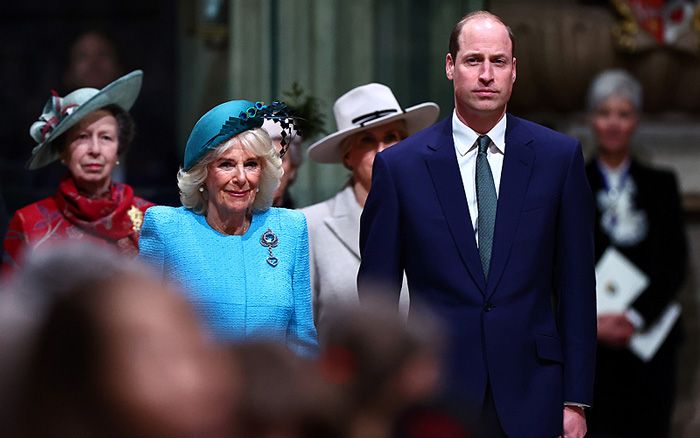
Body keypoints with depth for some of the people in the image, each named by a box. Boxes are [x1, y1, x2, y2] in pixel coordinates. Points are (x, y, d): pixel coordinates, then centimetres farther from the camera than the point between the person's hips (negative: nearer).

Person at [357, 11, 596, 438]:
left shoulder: (559, 157, 4)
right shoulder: (399, 165, 2)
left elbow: (576, 286, 5)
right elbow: (377, 292, 4)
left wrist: (576, 400, 1)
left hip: (531, 395, 1)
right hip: (435, 402, -1)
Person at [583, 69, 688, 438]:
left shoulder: (660, 185, 10)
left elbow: (676, 264, 4)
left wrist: (636, 316, -10)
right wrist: (592, 322, -10)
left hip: (648, 335, 1)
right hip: (587, 339, -1)